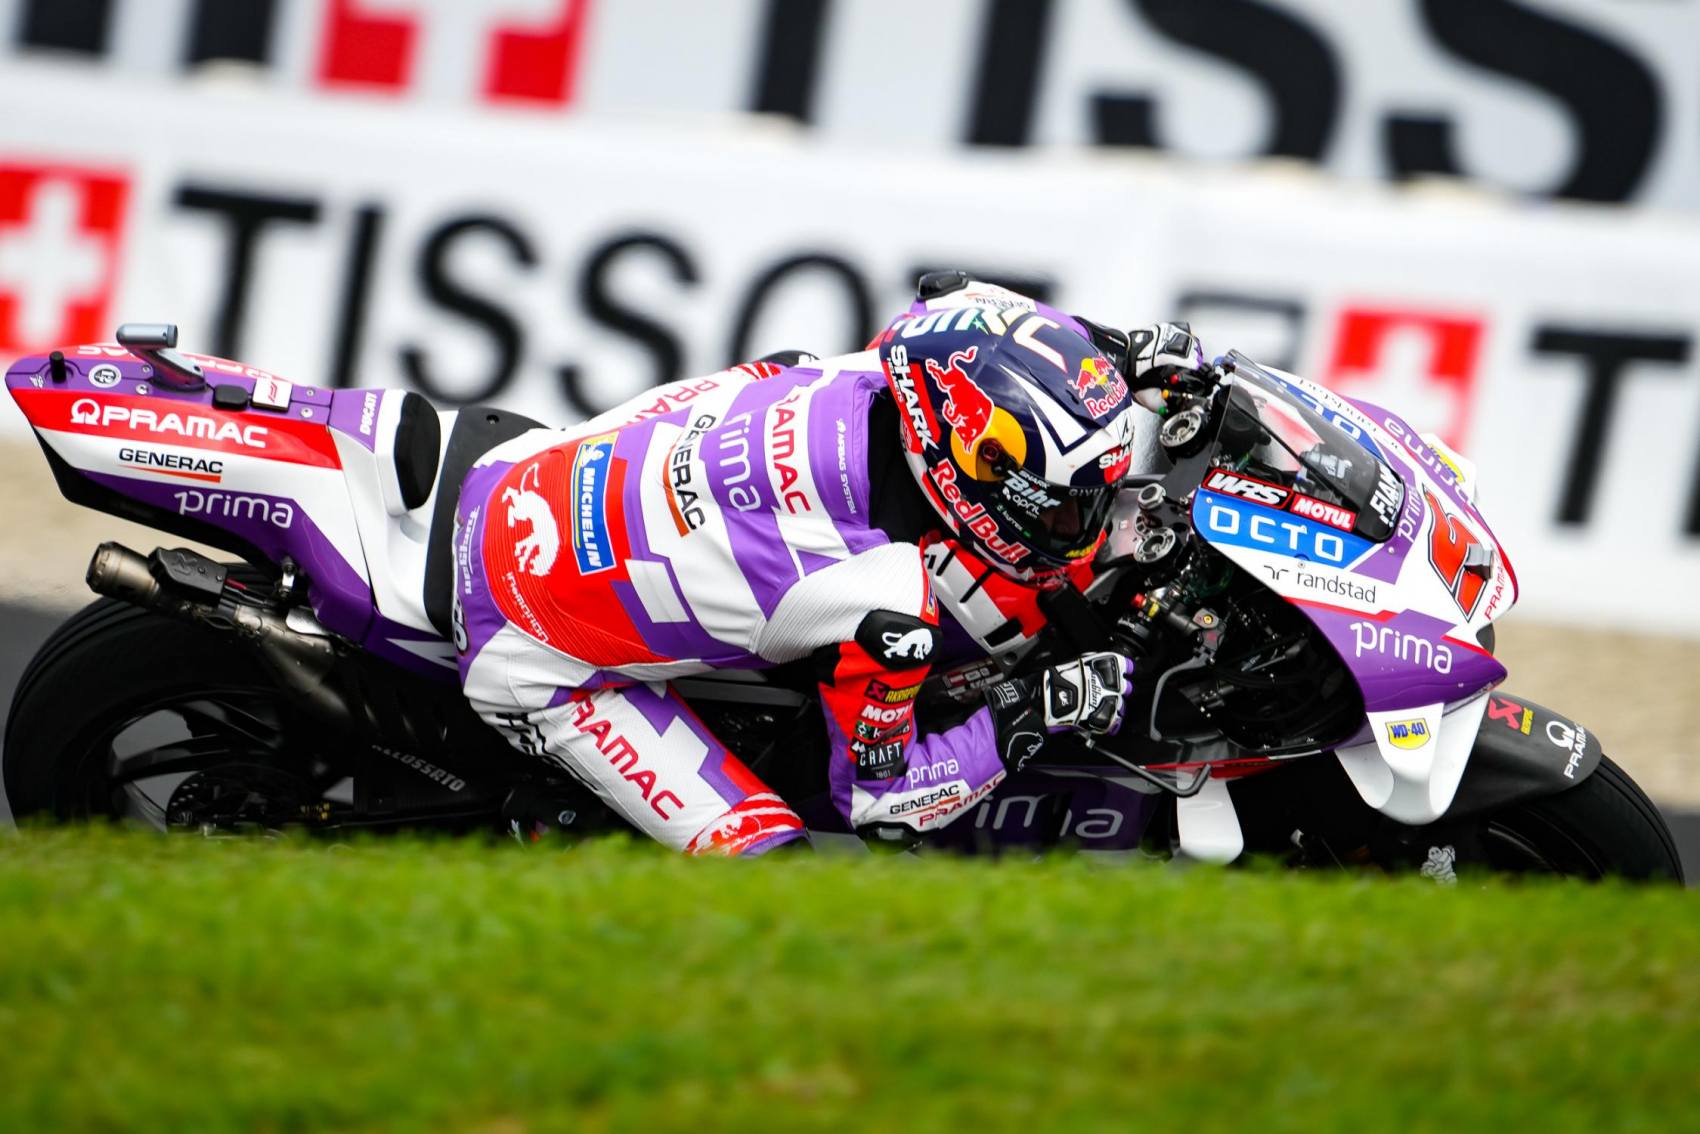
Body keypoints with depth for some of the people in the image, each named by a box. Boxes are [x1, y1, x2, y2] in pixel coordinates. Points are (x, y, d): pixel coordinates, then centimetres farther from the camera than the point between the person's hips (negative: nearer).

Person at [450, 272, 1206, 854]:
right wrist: (1032, 716, -17)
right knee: (763, 857, -11)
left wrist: (1121, 356, 2)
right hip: (538, 665, -8)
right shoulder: (883, 599, -32)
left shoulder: (872, 379, -16)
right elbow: (880, 799, -17)